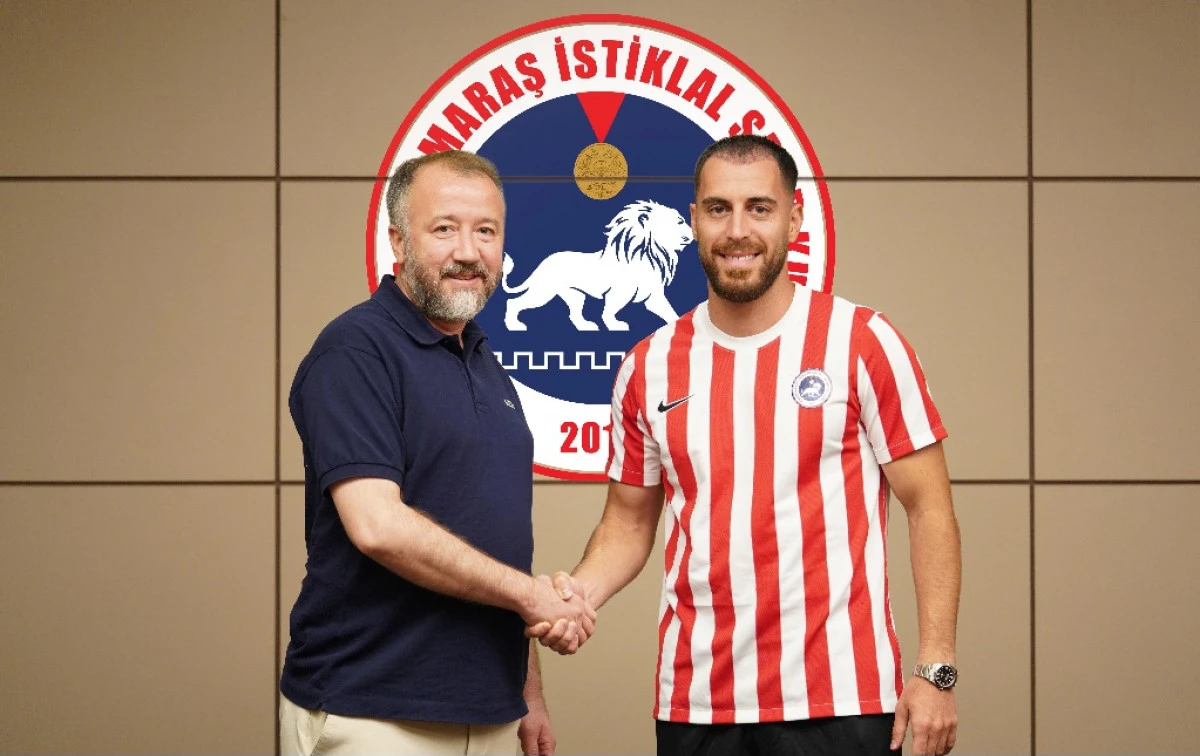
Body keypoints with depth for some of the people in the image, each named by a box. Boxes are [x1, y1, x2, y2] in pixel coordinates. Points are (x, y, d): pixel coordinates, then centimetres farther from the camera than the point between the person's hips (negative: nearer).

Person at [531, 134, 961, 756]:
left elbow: (928, 508, -2)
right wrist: (579, 591, -5)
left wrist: (935, 670, -8)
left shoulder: (861, 342, -3)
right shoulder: (649, 369, 8)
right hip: (695, 703, 3)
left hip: (838, 698, -3)